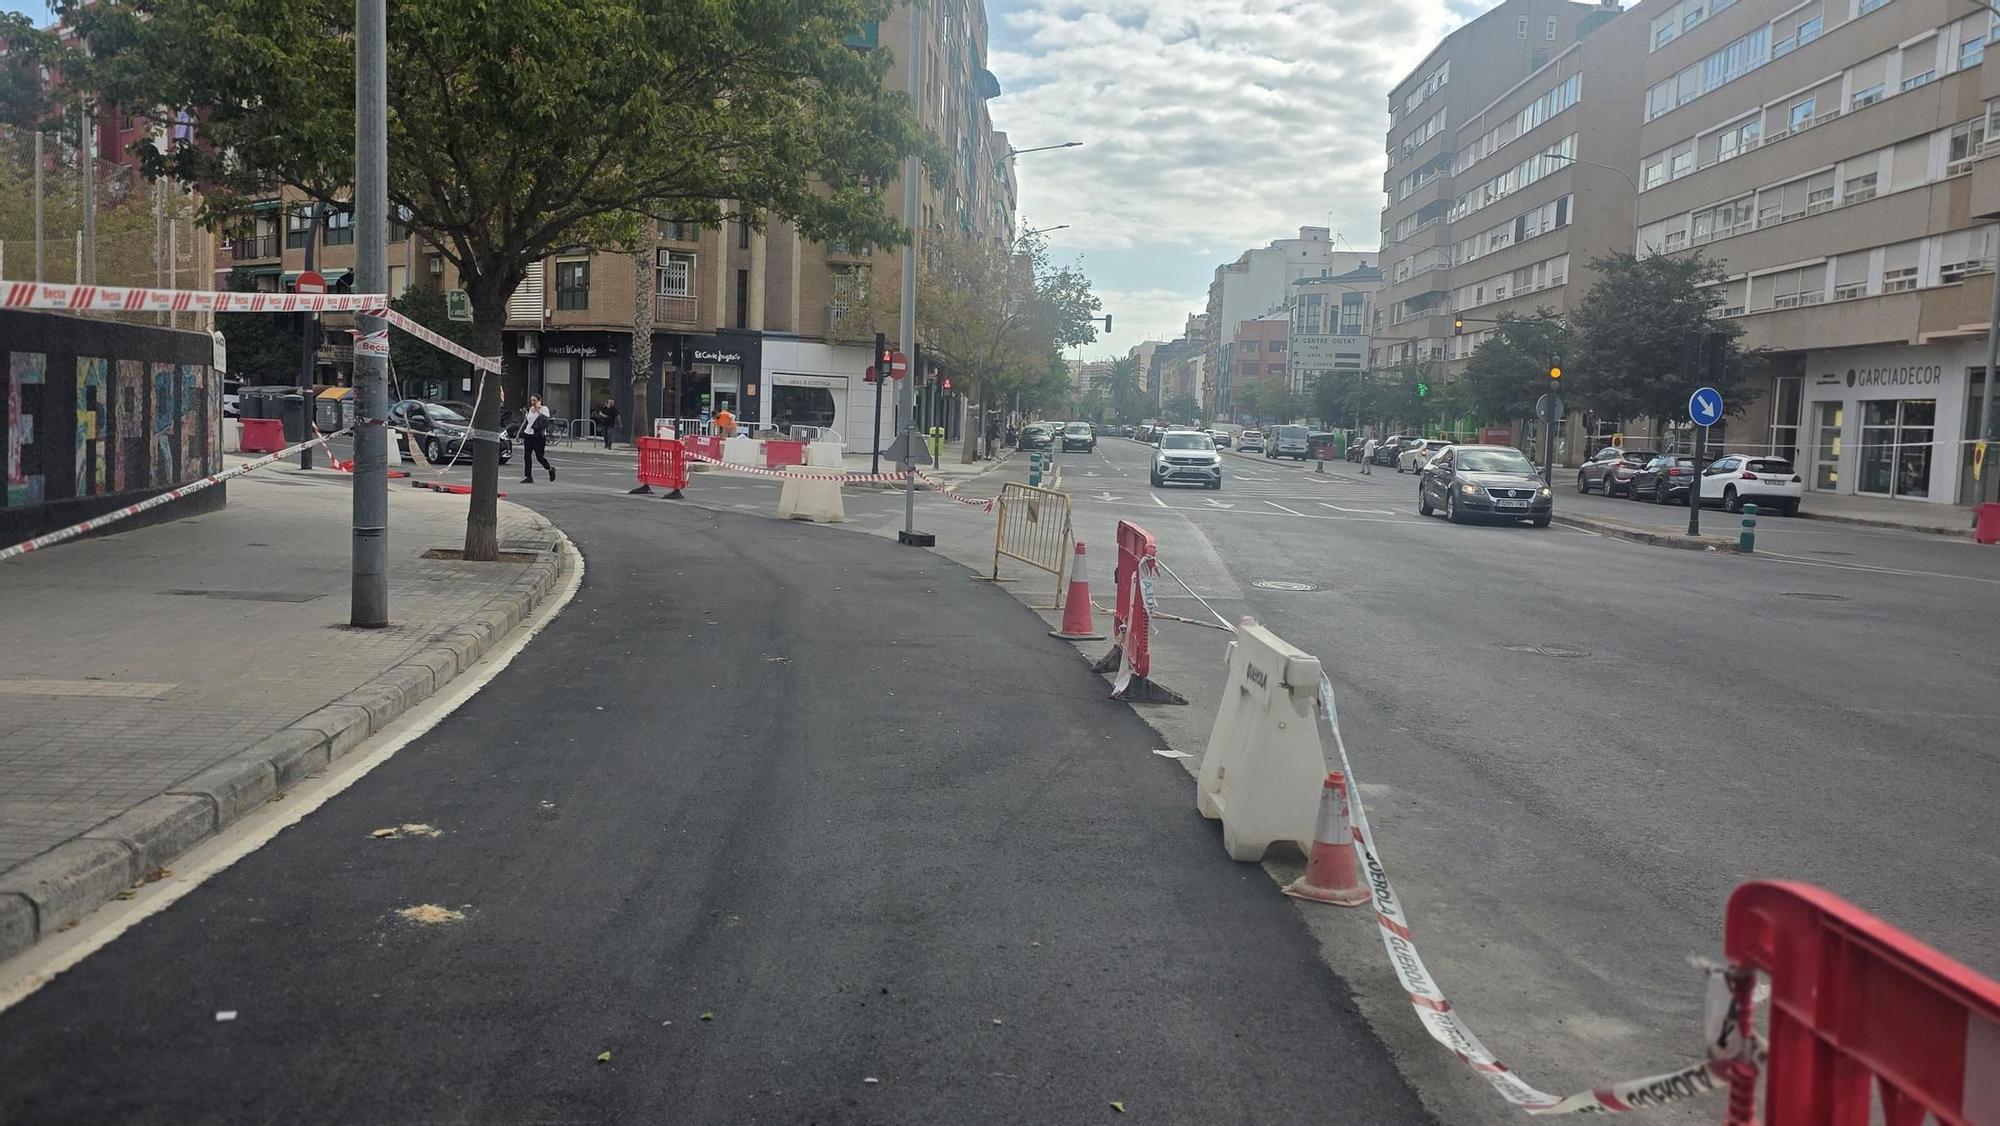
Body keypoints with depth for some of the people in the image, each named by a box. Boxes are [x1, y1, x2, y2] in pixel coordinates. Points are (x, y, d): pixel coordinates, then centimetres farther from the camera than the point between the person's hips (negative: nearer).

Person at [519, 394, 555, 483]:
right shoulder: (530, 409, 14)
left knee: (539, 457, -4)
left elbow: (545, 420, -17)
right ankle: (528, 477, 3)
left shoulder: (544, 409, -3)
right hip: (528, 435, 6)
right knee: (527, 456, -1)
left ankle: (550, 469, 22)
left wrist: (539, 411, -19)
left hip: (539, 436, -6)